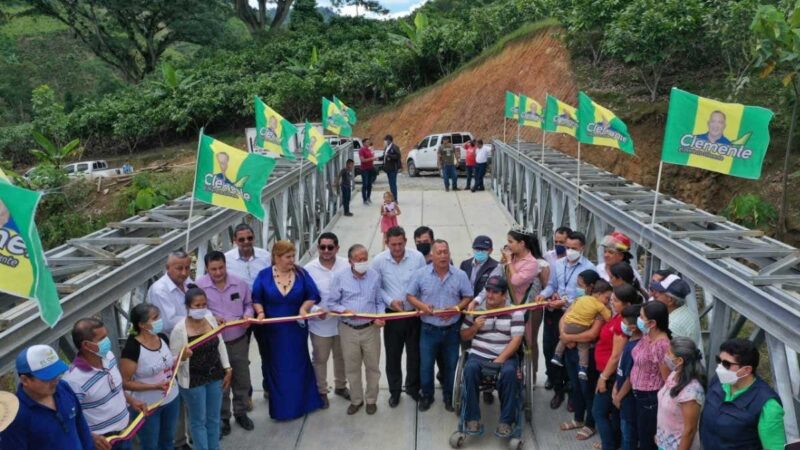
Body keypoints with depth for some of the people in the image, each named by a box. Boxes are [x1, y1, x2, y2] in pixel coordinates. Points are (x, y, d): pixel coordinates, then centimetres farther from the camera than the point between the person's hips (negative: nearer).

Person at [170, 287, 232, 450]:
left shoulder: (210, 318, -5)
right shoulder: (179, 329, -20)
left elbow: (220, 344, 7)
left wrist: (227, 369, 6)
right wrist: (183, 357, -36)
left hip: (215, 376, 5)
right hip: (193, 380, -5)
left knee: (214, 418, 19)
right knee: (199, 421, 11)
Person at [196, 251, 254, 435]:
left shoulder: (240, 283, -5)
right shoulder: (198, 286, -14)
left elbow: (248, 304, 9)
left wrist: (248, 315, -12)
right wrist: (211, 318, -23)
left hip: (239, 340, 3)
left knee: (242, 379, 17)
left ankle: (241, 413, 38)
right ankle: (223, 418, 31)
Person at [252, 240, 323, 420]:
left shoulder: (301, 273, -4)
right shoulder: (264, 275, -4)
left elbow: (313, 295, -1)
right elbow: (256, 299, 1)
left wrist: (304, 307, -18)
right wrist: (260, 312, -17)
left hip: (297, 329, 0)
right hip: (273, 331, 0)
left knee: (299, 365, 10)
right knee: (276, 368, 9)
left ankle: (301, 402, 27)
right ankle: (280, 407, 22)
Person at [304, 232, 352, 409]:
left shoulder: (347, 265, -11)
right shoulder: (309, 269, -14)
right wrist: (315, 310, -27)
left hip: (343, 321, 2)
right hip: (320, 323, -2)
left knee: (342, 356, 22)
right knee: (320, 359, 15)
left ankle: (340, 386, 45)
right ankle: (321, 392, 36)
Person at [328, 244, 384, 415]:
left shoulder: (375, 276, -3)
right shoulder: (340, 278, -5)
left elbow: (380, 302, 2)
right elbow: (332, 303, -1)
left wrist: (380, 316, -15)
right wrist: (344, 310, -20)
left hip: (370, 329, 0)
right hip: (348, 330, 0)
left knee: (373, 367, 11)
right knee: (351, 368, 12)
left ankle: (371, 399, 30)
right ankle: (356, 400, 31)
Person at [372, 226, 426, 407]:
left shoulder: (417, 257, -11)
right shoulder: (379, 260, -11)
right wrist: (390, 301, -16)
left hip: (414, 314, 0)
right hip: (392, 315, 0)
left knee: (415, 353, 14)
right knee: (393, 355, 13)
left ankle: (413, 387, 37)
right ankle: (394, 390, 33)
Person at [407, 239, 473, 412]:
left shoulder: (460, 275, -5)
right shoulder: (420, 274, -7)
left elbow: (468, 297, 2)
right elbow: (410, 296, 0)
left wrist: (457, 308, -15)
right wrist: (421, 305, -19)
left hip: (452, 330, 1)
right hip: (428, 329, -1)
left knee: (451, 365, 14)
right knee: (426, 365, 10)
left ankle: (449, 396, 33)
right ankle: (427, 395, 31)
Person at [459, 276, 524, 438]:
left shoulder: (515, 312, 3)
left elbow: (516, 339, -6)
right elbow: (464, 336, 13)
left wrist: (500, 360, -18)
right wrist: (474, 327, -9)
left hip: (506, 356, -1)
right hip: (478, 355, 1)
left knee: (509, 372, -34)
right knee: (470, 369, -32)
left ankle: (506, 421, -21)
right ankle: (472, 418, -21)